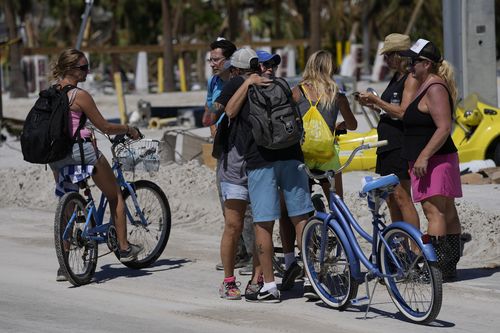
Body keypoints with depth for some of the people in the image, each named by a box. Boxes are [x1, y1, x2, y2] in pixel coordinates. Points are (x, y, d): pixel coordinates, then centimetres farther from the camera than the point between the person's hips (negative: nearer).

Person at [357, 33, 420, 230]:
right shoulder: (396, 77, 18)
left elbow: (403, 112, -19)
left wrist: (376, 100, -14)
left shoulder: (411, 79, -11)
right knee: (390, 198, 10)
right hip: (388, 143, 10)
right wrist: (372, 104, 8)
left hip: (401, 145, -10)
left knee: (401, 196, -12)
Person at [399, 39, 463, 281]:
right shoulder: (428, 86, 18)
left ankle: (436, 267, -18)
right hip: (438, 160, 11)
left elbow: (444, 128, -23)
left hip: (433, 160, -11)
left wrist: (423, 157, -25)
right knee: (447, 212, 10)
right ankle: (450, 265, 14)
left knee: (434, 211, -14)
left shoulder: (435, 88, -15)